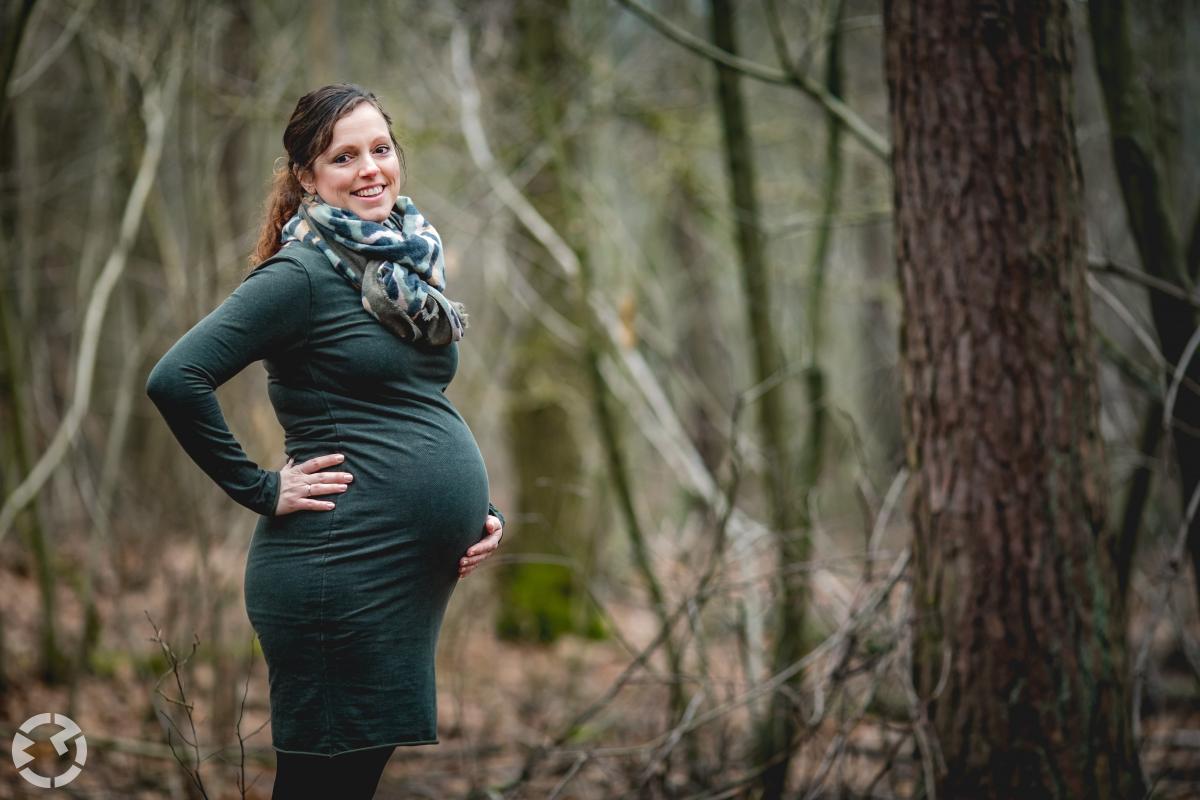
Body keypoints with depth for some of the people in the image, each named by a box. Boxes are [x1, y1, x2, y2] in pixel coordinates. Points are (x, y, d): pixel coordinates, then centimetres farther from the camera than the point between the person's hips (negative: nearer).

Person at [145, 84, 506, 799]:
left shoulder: (407, 265, 14)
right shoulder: (302, 274, -11)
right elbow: (176, 379, -21)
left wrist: (481, 508, 11)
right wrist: (261, 490, -15)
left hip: (422, 574, 8)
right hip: (340, 572, -8)